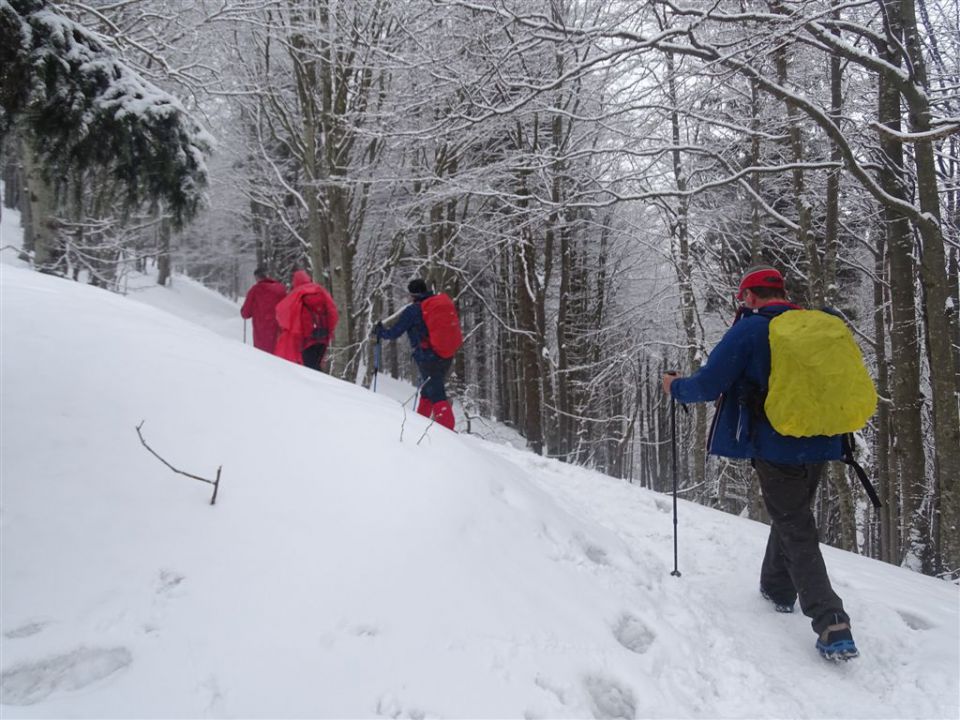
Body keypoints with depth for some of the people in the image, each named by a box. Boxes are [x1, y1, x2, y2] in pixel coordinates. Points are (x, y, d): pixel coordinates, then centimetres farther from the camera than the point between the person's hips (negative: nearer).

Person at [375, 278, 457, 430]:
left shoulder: (412, 311, -7)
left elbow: (393, 333, -3)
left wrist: (379, 331, 17)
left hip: (428, 359, -7)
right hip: (446, 357, 7)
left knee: (436, 395, -9)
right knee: (427, 391, 20)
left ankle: (447, 428, -19)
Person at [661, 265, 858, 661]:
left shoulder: (750, 329, -13)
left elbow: (708, 384, -15)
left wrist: (676, 388, 5)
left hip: (777, 450, -6)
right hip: (820, 447, 6)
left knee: (797, 532, 0)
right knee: (792, 516, 25)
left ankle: (832, 625, -8)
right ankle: (778, 589, 41)